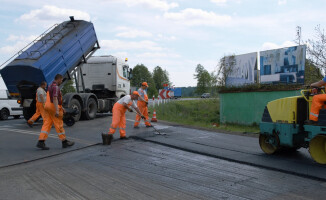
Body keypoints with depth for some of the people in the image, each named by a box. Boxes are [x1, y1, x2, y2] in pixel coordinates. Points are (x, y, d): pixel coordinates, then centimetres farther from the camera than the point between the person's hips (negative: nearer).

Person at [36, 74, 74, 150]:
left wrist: (61, 107, 31)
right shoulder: (56, 87, -13)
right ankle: (64, 142, 12)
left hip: (47, 107, 9)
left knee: (46, 124, 3)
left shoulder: (51, 86, 19)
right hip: (53, 107, -9)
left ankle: (41, 142, -6)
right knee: (59, 125, 1)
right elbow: (55, 99, -24)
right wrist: (57, 111, -30)